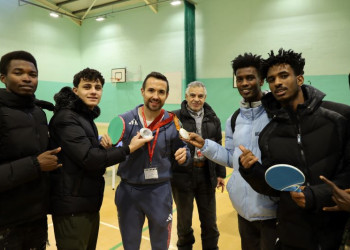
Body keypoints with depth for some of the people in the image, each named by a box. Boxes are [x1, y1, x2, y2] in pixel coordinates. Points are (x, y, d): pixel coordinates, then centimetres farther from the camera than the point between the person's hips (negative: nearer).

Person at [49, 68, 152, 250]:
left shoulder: (85, 116, 13)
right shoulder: (66, 118, -16)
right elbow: (89, 158, -23)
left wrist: (103, 146, -2)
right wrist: (129, 149, -17)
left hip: (89, 203, 9)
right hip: (72, 207, -9)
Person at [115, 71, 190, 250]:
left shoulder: (172, 124, -6)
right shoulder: (124, 120, -6)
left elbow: (181, 153, 4)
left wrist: (184, 155, -18)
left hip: (159, 192, 0)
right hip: (128, 191, 1)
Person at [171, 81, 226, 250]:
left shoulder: (213, 119, 6)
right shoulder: (175, 117, -7)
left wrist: (221, 174, 9)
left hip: (206, 174, 3)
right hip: (182, 174, -3)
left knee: (210, 220, 15)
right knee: (184, 219, 15)